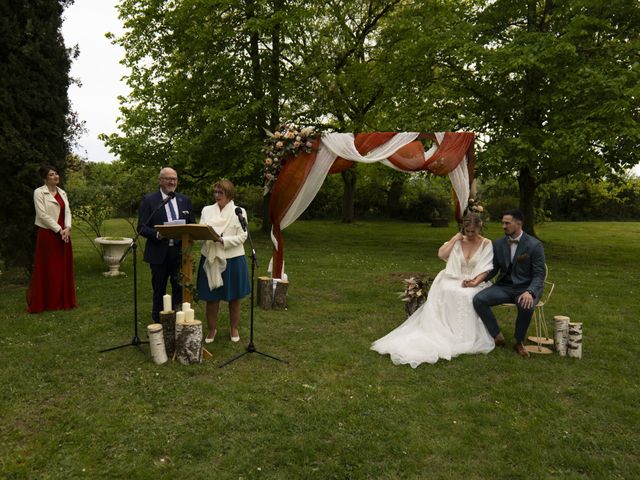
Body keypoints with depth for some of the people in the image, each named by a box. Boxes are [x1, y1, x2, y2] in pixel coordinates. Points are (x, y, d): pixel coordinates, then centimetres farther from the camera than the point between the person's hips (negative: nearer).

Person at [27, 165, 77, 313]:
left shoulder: (62, 192, 12)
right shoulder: (39, 192, -6)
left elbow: (67, 211, 7)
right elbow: (43, 215, -14)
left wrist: (67, 228, -9)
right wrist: (59, 230, -16)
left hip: (64, 234, 6)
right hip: (48, 234, -6)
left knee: (64, 267, 8)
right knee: (47, 269, 0)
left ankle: (64, 300, 16)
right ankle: (45, 302, 11)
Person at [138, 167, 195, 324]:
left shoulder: (185, 200, 9)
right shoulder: (149, 200, -3)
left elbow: (192, 224, 12)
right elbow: (141, 227, -6)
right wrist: (157, 234, -24)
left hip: (180, 252, 3)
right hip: (159, 253, -2)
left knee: (180, 288, 4)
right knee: (159, 290, 11)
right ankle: (158, 321, 26)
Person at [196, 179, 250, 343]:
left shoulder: (239, 212, -3)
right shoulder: (207, 210, 6)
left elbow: (242, 237, -9)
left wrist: (222, 240, -22)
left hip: (233, 259, -2)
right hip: (211, 258, 2)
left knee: (234, 297, 10)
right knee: (212, 297, 6)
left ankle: (234, 329, 27)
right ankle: (212, 329, 23)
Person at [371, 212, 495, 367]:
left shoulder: (486, 244, 2)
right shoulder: (458, 241, 10)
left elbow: (485, 270, -5)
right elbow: (441, 254, -4)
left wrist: (475, 282, -21)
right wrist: (455, 239, -4)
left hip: (475, 282, -2)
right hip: (455, 280, 2)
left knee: (466, 296, -36)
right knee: (443, 292, -31)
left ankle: (463, 337, -26)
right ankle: (443, 330, -27)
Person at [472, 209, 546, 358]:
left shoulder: (534, 245, -9)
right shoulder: (498, 244, 4)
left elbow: (539, 274, -11)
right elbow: (493, 269, 11)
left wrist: (529, 292, -31)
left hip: (526, 288, -4)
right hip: (504, 286, 4)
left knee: (526, 306, -37)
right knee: (478, 299, -22)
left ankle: (519, 342, -8)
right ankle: (497, 336, -6)